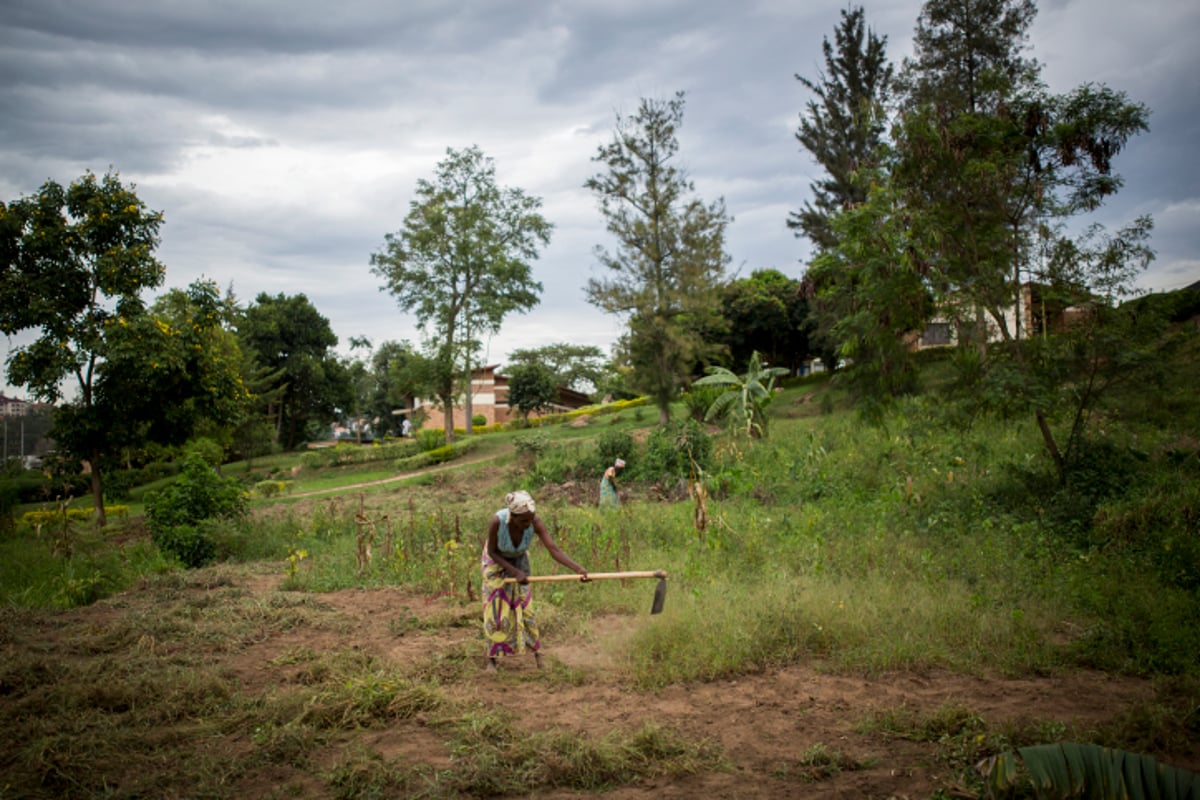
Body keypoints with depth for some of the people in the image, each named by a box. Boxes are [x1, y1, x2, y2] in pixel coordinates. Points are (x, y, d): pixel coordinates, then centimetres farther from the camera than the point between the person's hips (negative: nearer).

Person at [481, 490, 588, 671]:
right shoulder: (497, 521, -40)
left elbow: (554, 549, -39)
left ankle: (537, 652, 19)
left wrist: (578, 569, -52)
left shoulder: (535, 522, -35)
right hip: (495, 561, -2)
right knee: (496, 609, -1)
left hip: (519, 559, 2)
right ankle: (492, 659, 12)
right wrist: (515, 572, -30)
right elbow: (492, 552, -24)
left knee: (524, 605, 3)